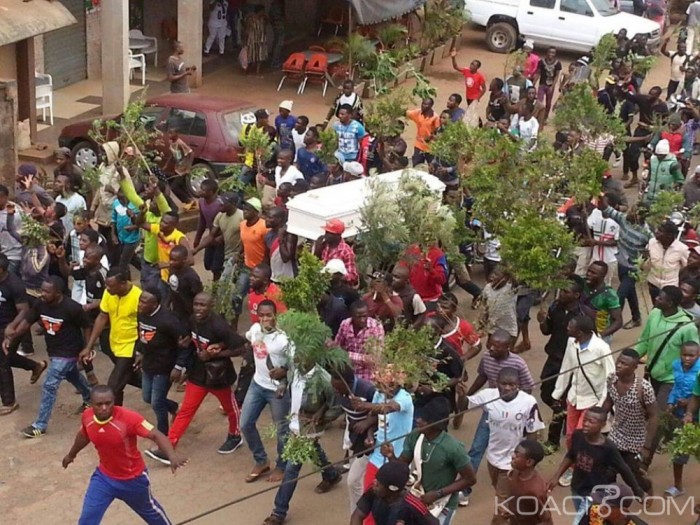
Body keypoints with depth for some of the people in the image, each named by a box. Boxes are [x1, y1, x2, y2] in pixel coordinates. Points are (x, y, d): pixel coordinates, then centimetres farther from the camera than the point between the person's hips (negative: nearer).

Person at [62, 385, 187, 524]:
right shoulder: (87, 417, -17)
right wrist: (71, 454, 26)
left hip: (133, 478, -3)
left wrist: (172, 456, -57)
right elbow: (84, 435, 7)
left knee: (149, 509, 24)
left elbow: (156, 435, -38)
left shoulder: (128, 418, -34)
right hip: (104, 476, 3)